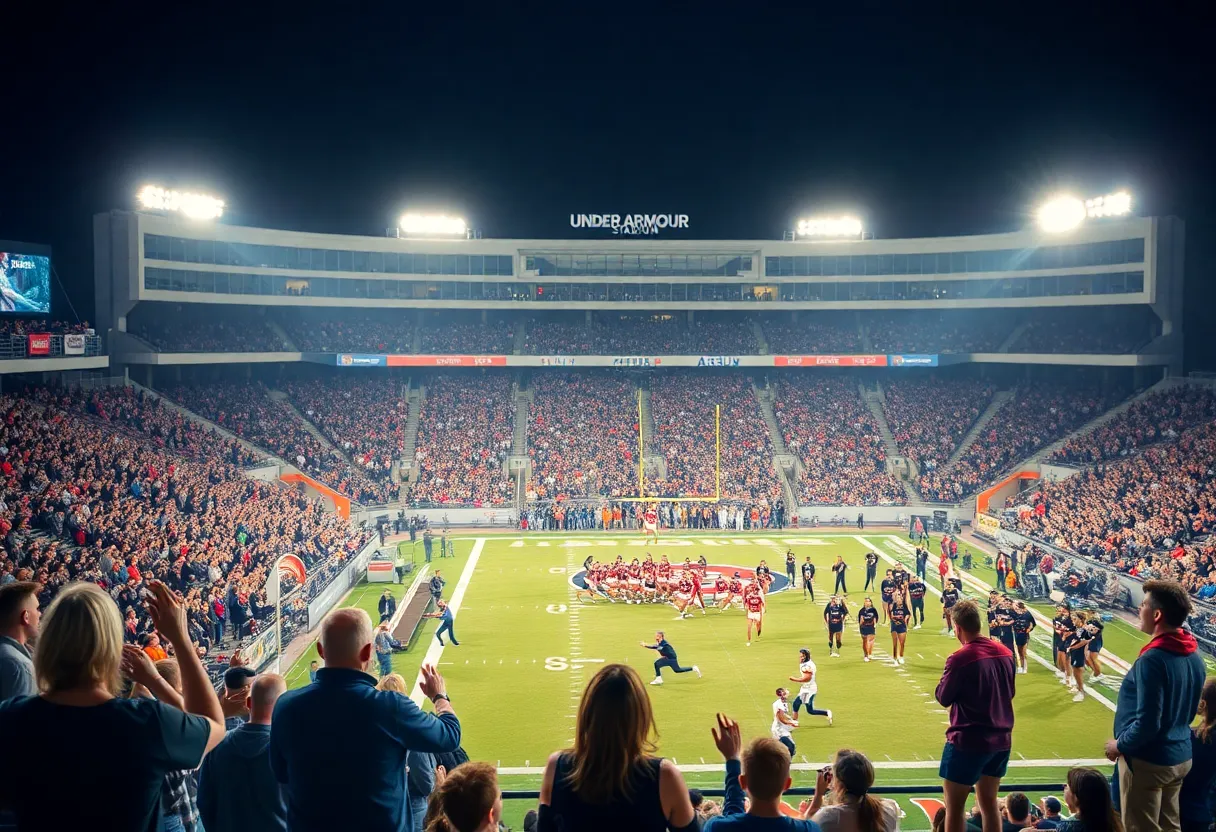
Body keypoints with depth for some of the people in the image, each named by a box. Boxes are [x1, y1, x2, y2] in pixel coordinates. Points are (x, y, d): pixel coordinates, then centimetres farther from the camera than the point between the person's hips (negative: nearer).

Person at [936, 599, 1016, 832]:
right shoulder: (1004, 653, 1)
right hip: (1001, 739, 7)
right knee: (989, 803, 17)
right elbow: (1009, 693, 14)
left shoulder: (960, 658, -19)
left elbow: (943, 698, -8)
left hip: (968, 741, -7)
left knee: (954, 807, 6)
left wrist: (948, 674, 5)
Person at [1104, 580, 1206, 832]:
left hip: (1148, 760, -8)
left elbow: (1147, 723, -26)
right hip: (1181, 757, 8)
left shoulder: (1152, 659, -26)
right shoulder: (1193, 655, 1)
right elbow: (1188, 710, 13)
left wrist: (1119, 745, -10)